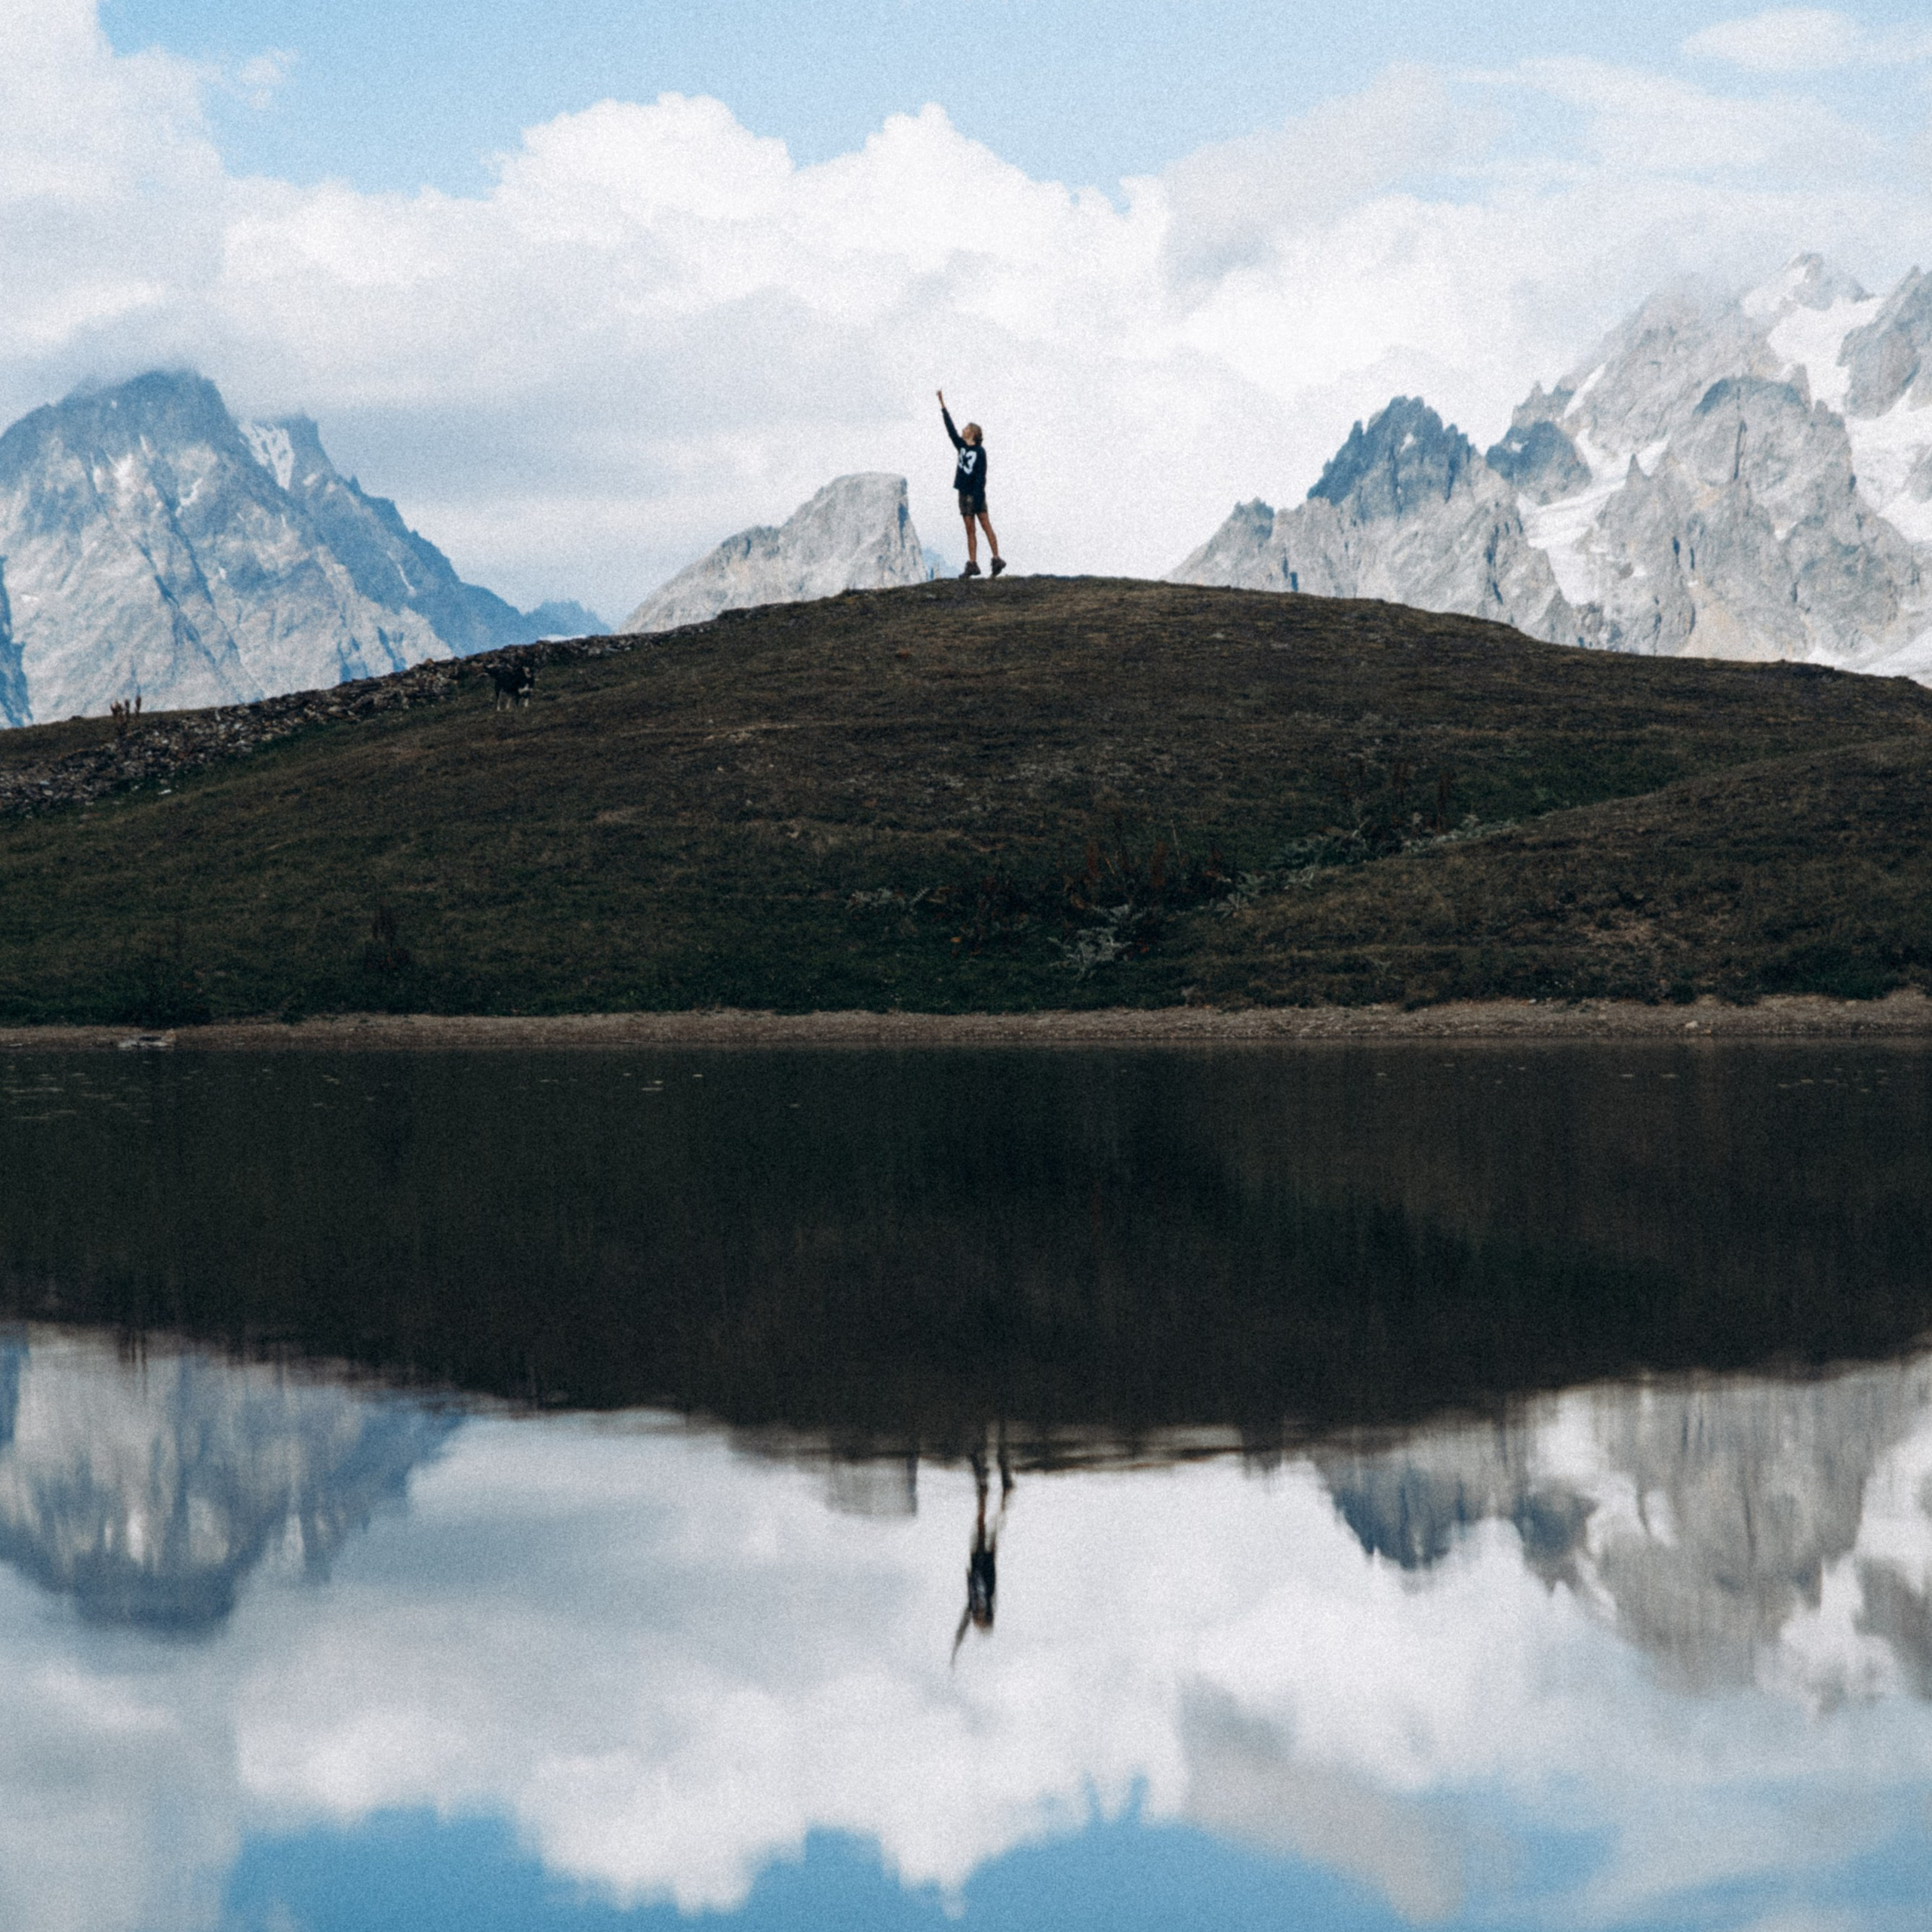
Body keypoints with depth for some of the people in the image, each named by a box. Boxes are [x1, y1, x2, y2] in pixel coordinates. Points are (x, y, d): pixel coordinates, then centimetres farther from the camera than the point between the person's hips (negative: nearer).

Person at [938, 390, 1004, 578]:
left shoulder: (980, 451, -7)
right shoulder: (961, 446, 12)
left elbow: (981, 476, -13)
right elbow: (950, 428, 17)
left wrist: (977, 496, -21)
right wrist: (943, 406, 19)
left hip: (976, 493, -7)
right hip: (964, 493, 7)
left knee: (985, 526, -7)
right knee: (970, 530, 4)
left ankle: (997, 559, -7)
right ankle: (972, 564, 3)